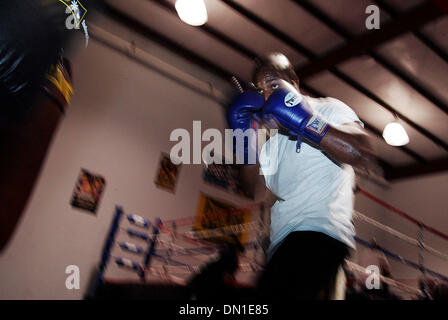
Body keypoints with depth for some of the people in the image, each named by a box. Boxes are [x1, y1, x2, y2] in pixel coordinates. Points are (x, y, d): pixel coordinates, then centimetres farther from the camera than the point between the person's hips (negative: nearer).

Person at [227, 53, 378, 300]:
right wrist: (246, 142, 5)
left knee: (274, 291, -28)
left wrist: (306, 121, -17)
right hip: (281, 244, 8)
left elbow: (364, 156, -12)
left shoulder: (327, 108, 7)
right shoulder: (271, 139, 25)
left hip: (319, 231, -7)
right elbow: (257, 192, 14)